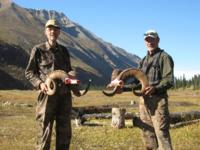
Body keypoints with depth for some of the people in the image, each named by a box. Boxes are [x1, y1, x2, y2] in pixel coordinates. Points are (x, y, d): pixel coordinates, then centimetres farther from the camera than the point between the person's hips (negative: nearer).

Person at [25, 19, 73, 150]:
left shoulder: (64, 50, 12)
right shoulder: (38, 50, -1)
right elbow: (29, 72, 1)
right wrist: (40, 83, -16)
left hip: (65, 95, 5)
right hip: (47, 94, -4)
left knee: (65, 132, 10)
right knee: (45, 131, -1)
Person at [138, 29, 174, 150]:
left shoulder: (164, 57, -3)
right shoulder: (144, 60, 19)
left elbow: (169, 80, -13)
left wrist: (155, 88, -29)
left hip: (158, 99, -7)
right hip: (144, 99, 7)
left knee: (161, 132, -11)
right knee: (147, 131, 13)